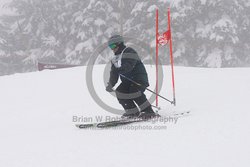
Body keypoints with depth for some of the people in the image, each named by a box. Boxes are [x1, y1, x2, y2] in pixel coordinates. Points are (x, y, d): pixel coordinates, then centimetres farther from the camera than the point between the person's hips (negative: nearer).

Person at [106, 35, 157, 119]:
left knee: (133, 92, -30)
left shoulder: (129, 52, -10)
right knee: (119, 92, -11)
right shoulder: (116, 57, 18)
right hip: (127, 81, 9)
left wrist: (118, 70, -40)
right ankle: (133, 111, -4)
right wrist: (110, 84, 5)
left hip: (139, 78, -9)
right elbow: (114, 73, 17)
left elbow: (128, 66, -27)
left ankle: (149, 111, -22)